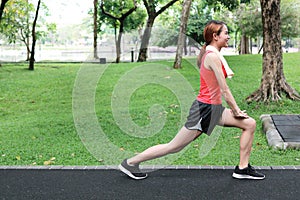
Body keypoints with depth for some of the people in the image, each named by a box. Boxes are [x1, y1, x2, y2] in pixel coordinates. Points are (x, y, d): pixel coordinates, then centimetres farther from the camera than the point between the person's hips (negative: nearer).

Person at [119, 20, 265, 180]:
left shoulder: (208, 53, 12)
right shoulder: (213, 56, -17)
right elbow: (224, 90, -17)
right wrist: (236, 111, -7)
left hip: (214, 108, 10)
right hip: (204, 108, -10)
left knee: (250, 124, 6)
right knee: (174, 147, -1)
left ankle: (243, 168, 12)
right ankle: (130, 162, 11)